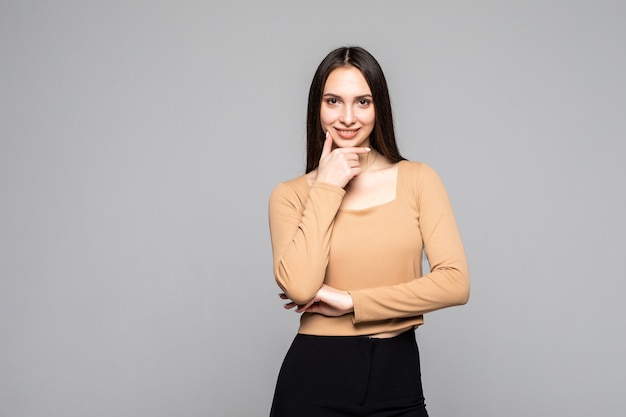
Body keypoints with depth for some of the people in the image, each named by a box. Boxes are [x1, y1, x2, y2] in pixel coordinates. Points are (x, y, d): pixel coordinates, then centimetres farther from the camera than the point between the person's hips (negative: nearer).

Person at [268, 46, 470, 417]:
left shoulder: (419, 179, 0)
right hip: (314, 381, 0)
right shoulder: (290, 195, 0)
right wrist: (326, 188, -11)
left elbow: (456, 283, -9)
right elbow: (300, 288, -16)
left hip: (398, 380, 1)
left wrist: (351, 302, -11)